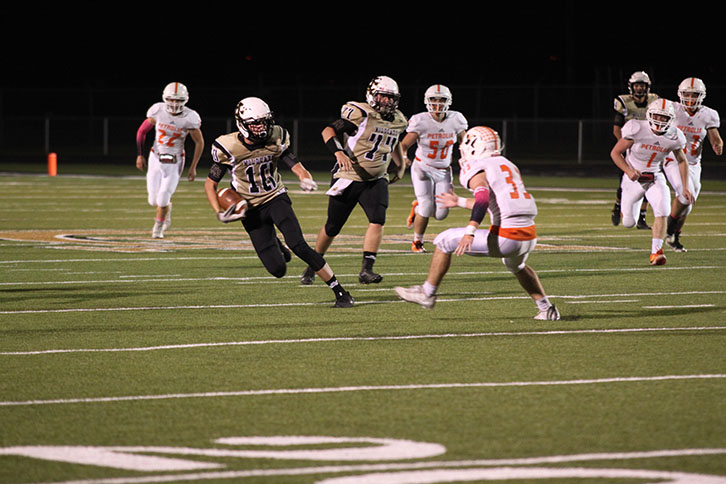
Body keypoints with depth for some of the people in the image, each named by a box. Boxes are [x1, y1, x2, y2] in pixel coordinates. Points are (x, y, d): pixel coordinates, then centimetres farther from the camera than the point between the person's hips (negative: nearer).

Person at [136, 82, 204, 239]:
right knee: (153, 200, 2)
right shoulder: (158, 111, -11)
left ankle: (158, 227, 21)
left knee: (163, 199, -9)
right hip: (156, 158, 2)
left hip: (175, 162, -2)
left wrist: (193, 167, -2)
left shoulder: (189, 118, -16)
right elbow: (142, 131, 3)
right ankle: (166, 208, 39)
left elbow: (199, 142, -2)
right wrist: (140, 155, -2)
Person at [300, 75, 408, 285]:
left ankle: (366, 270, -20)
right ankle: (312, 267, 27)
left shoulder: (397, 121, 6)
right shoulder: (361, 114, -16)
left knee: (378, 220, -20)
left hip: (376, 180, 5)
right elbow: (328, 131, -18)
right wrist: (339, 152, -32)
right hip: (349, 178, -4)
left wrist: (400, 166, 23)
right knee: (333, 227, 6)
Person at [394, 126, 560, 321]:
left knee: (445, 241, 7)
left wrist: (470, 232, -31)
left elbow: (483, 197, -20)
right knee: (516, 266, 41)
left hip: (505, 237, -8)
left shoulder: (475, 168, -1)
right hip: (529, 237, 8)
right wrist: (459, 202, 45)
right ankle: (546, 308, 35)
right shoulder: (508, 165, 24)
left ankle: (427, 293, 16)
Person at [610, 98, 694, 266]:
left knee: (661, 213, -23)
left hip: (655, 178, 2)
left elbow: (682, 161, 7)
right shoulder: (637, 130, -21)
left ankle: (656, 252, -19)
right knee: (629, 223, 6)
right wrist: (629, 171, -30)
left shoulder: (674, 137, -11)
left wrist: (685, 187, -1)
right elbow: (615, 153, -14)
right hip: (634, 177, -2)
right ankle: (625, 210, 44)